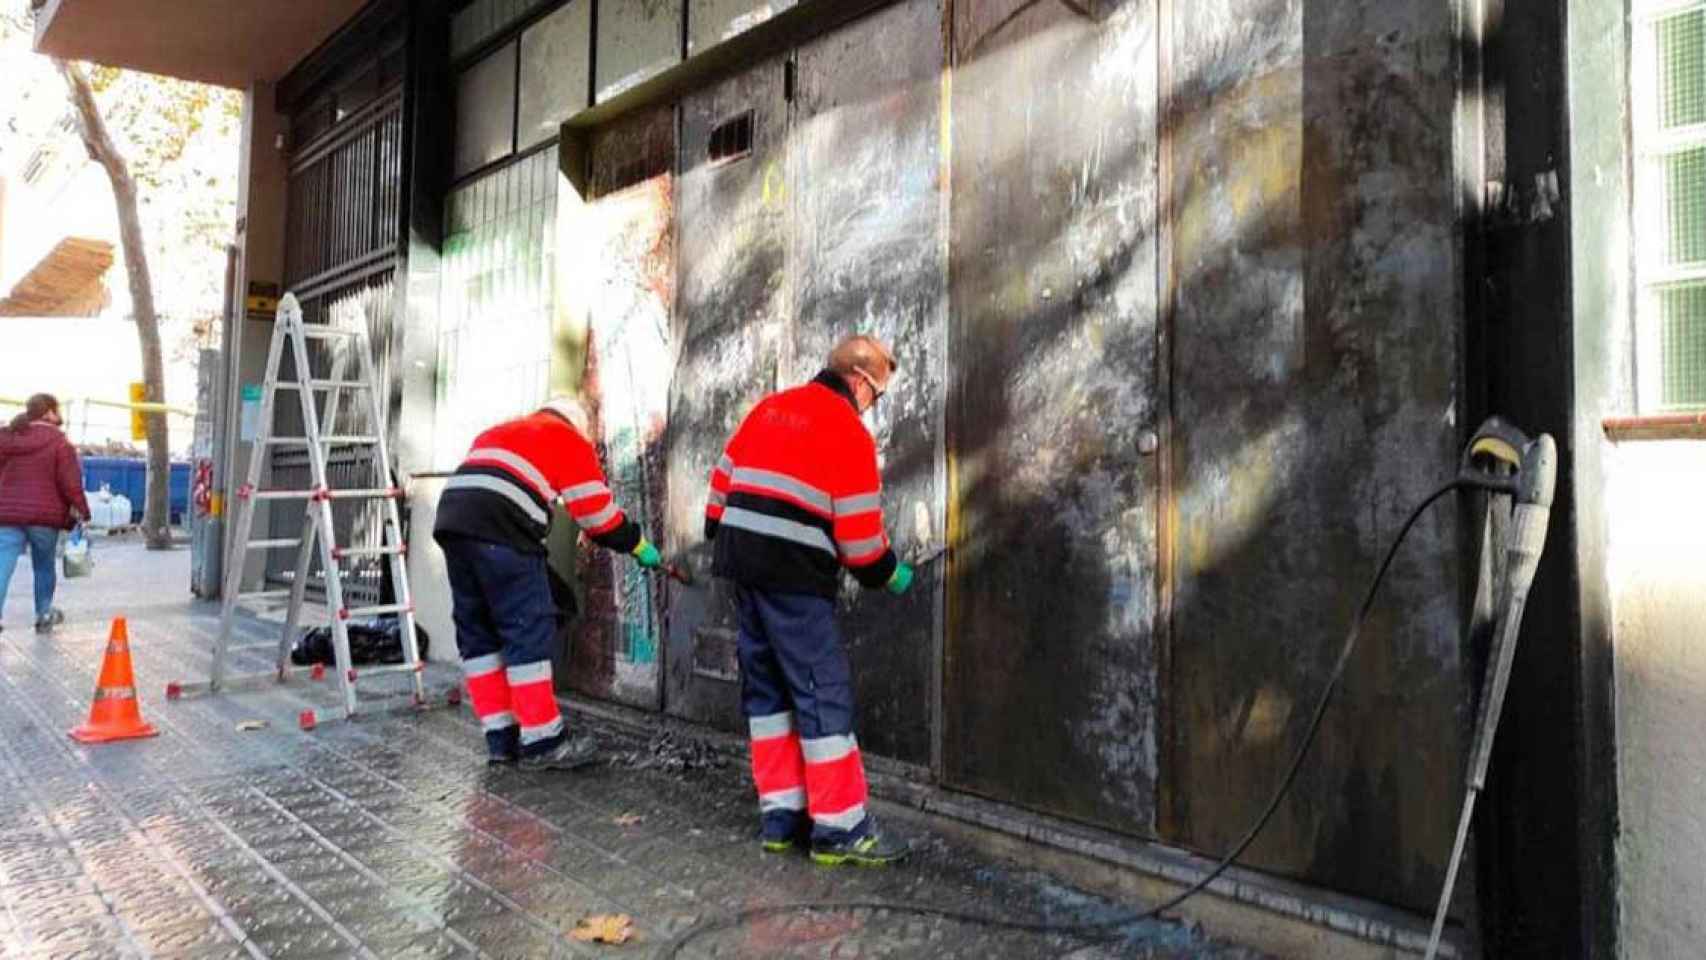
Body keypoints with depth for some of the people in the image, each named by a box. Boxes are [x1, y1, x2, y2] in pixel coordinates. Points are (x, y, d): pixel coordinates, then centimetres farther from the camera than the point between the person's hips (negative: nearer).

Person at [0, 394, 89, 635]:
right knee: (44, 566, 15)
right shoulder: (58, 441, -6)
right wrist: (80, 511, -3)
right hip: (44, 516, -3)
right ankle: (44, 614, 28)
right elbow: (70, 482, -10)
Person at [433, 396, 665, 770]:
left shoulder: (497, 432, 35)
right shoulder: (570, 440, 14)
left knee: (478, 632, 13)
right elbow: (596, 511, 10)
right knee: (528, 631, -1)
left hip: (451, 521, 7)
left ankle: (501, 737, 17)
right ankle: (541, 741, 2)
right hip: (501, 530, -7)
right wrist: (638, 545, 21)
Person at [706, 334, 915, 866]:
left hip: (741, 566, 8)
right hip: (794, 578, -8)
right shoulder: (849, 432, -7)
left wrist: (721, 540, 26)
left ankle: (780, 816, 20)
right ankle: (839, 827, 3)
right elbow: (858, 529, -8)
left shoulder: (769, 408, 14)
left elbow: (723, 480, 16)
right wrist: (889, 576, 8)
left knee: (767, 688, 14)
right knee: (825, 694, -1)